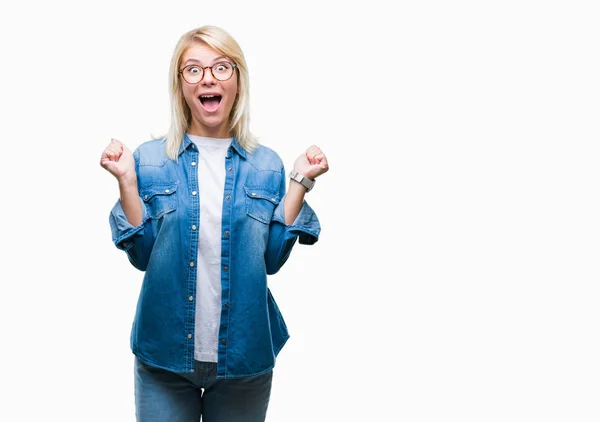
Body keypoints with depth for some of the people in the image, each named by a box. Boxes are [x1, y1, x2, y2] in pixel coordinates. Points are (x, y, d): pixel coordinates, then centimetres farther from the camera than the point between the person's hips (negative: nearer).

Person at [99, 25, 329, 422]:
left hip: (244, 354, 1)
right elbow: (143, 255, -5)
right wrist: (127, 181, -13)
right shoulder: (150, 159, -2)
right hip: (167, 353, -1)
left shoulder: (266, 165, 1)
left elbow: (272, 257, -3)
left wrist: (300, 182, -7)